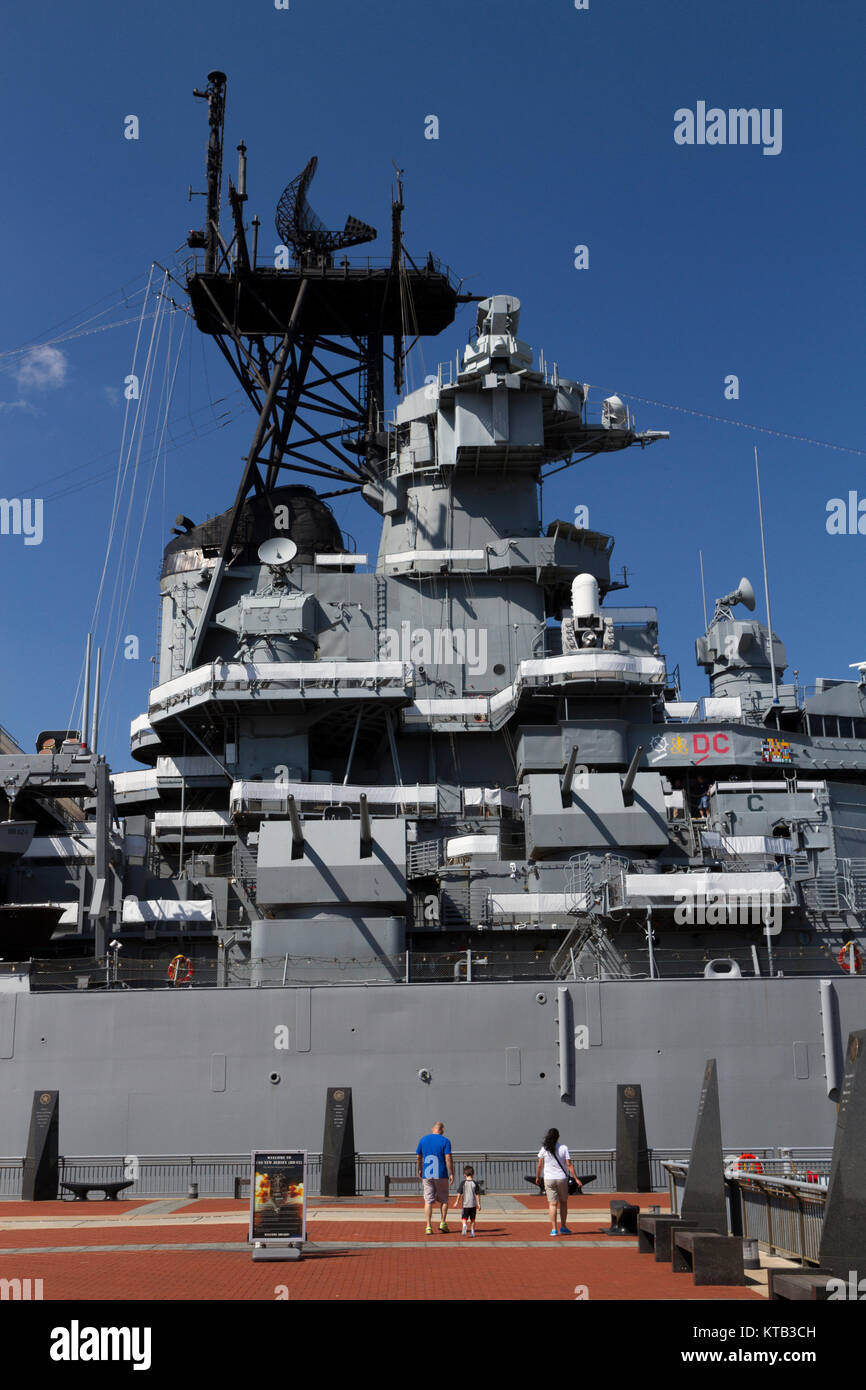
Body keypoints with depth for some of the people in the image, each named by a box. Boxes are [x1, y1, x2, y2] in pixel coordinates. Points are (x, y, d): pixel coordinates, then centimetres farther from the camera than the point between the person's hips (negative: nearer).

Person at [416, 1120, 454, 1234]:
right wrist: (451, 1173, -7)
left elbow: (419, 1157, 15)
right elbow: (448, 1159, -12)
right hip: (441, 1175, -2)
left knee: (428, 1201, 3)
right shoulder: (445, 1141, -5)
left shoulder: (423, 1140, 6)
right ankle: (442, 1223, 11)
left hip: (427, 1175, 2)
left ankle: (429, 1227, -2)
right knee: (443, 1200, 14)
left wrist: (420, 1170, 28)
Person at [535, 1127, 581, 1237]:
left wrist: (537, 1177, 14)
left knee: (552, 1204, 0)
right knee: (563, 1202, 15)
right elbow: (569, 1165, -7)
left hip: (549, 1179, 0)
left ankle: (554, 1229, -6)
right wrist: (576, 1179, -4)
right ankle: (563, 1227, 19)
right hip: (562, 1178, 0)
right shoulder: (563, 1148, -3)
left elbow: (540, 1165, -1)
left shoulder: (544, 1149, -3)